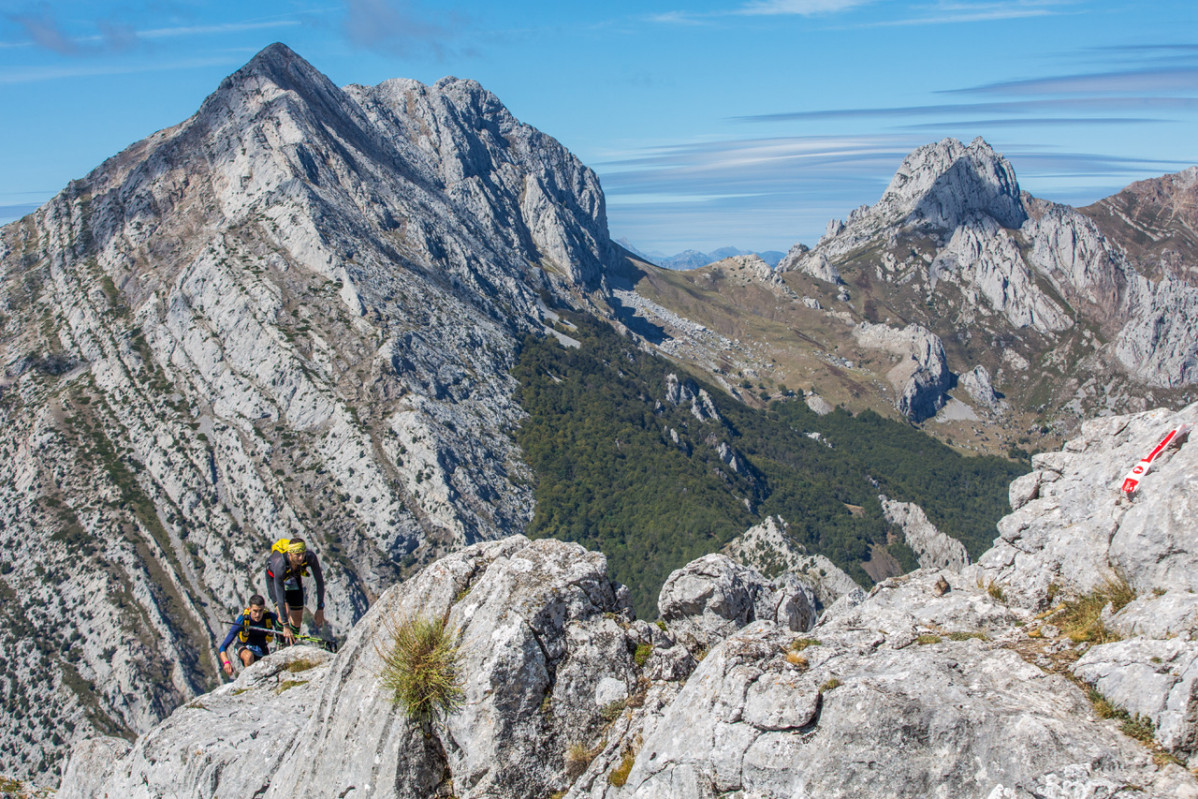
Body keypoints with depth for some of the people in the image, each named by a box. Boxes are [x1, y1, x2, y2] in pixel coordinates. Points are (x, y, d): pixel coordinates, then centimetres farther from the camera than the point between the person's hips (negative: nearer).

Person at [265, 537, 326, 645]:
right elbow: (280, 597, -40)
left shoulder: (310, 557, -38)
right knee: (285, 611, -21)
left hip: (294, 576, 3)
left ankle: (291, 647, 27)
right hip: (274, 576, -3)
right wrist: (285, 626, -37)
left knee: (298, 618, 3)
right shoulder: (280, 565, -44)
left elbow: (319, 581, -25)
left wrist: (320, 608, -27)